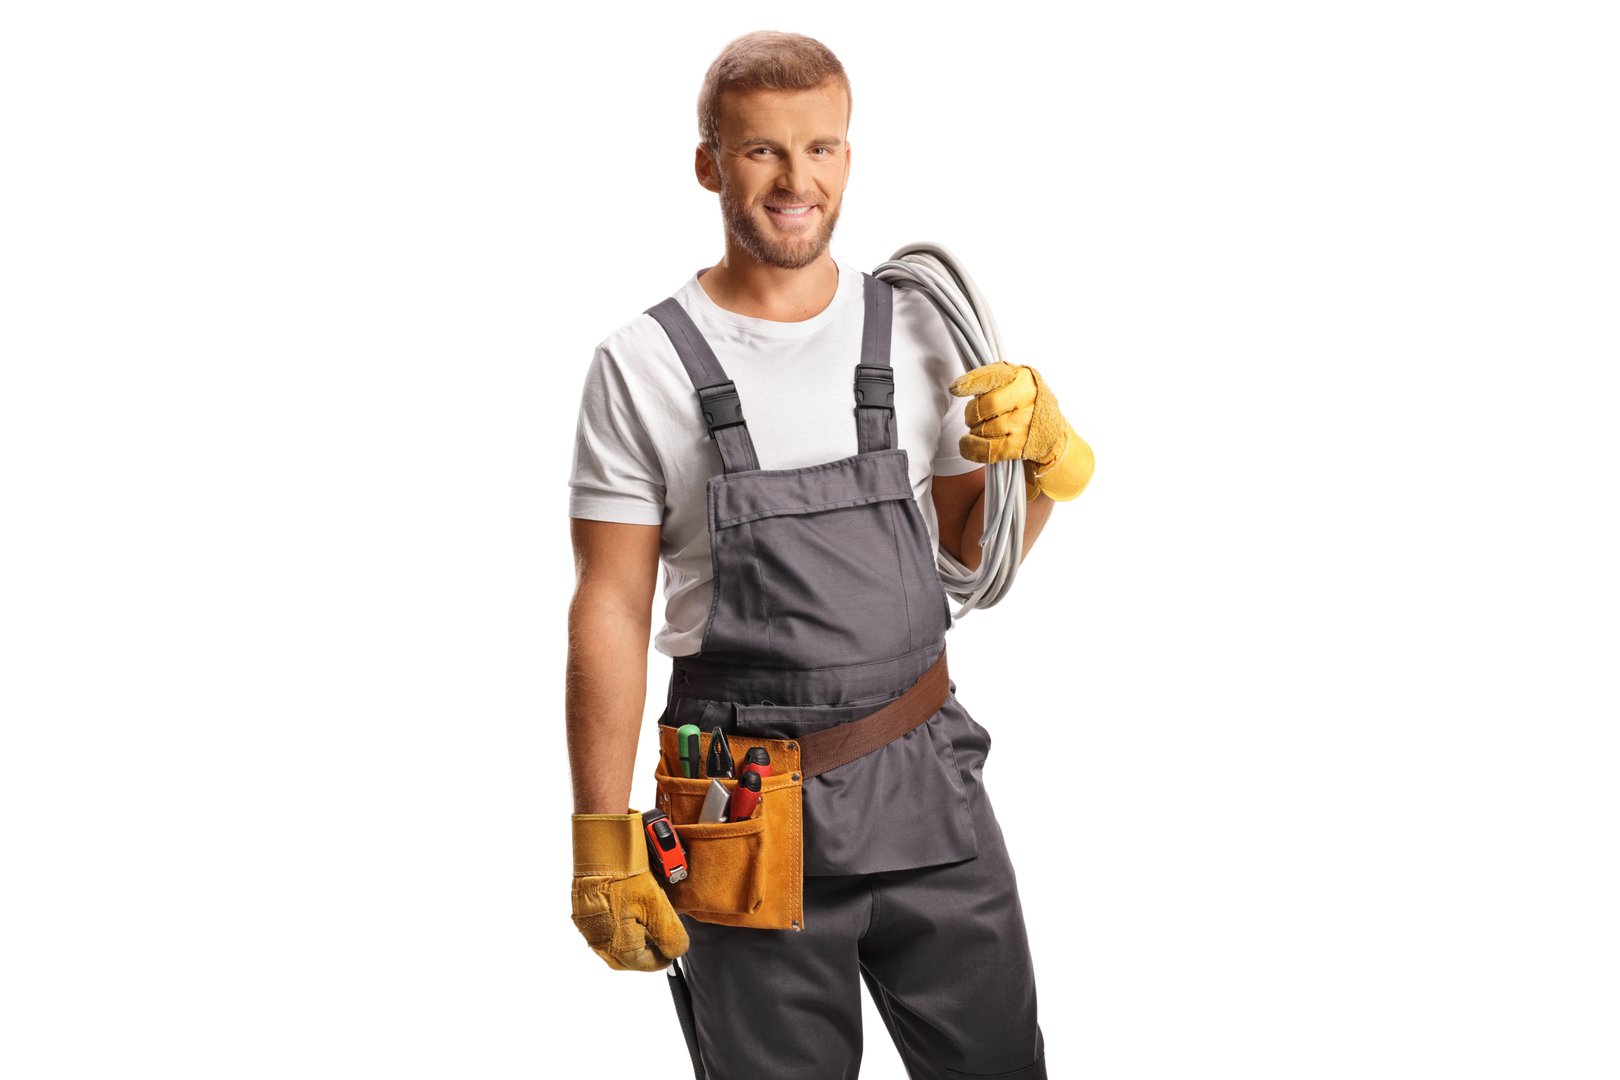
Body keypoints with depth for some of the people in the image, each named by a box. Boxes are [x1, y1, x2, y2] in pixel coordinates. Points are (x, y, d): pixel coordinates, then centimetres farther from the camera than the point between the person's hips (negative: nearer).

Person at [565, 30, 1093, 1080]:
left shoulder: (913, 326, 5)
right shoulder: (643, 364, -6)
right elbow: (611, 610, -5)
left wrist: (1041, 460, -6)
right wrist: (604, 839, -8)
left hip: (929, 788, 3)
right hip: (749, 812, -3)